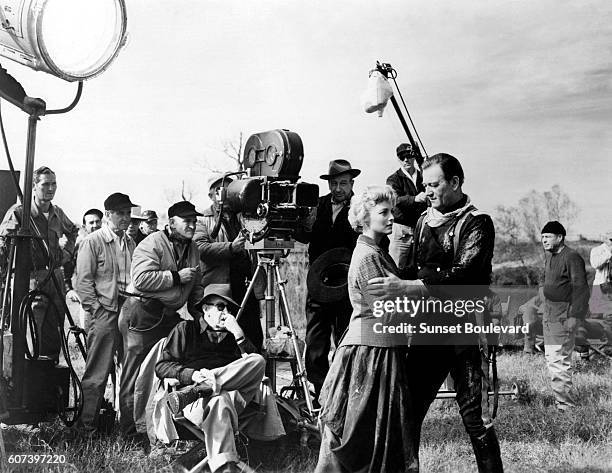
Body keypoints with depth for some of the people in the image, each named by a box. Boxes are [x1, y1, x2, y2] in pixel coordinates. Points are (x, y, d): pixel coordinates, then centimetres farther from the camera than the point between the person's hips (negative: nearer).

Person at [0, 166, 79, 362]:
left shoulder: (57, 213, 11)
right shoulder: (18, 212, -6)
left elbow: (73, 231, 30)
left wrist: (67, 252, 18)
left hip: (55, 278, 6)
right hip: (31, 280, -5)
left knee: (53, 337, 8)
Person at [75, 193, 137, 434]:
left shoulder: (130, 243, 16)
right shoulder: (93, 241, -2)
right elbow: (83, 280, -6)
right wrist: (96, 310, -12)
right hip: (104, 312, -6)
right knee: (97, 373, -3)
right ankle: (88, 426, 5)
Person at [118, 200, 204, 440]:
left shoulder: (192, 249, 16)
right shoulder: (152, 244, -10)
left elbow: (196, 287, 23)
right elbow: (142, 279, -23)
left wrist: (199, 312, 10)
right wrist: (176, 277, -18)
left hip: (169, 316, 8)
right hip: (142, 314, -8)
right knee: (137, 375, -4)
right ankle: (132, 433, 2)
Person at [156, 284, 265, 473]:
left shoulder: (232, 336, 27)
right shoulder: (185, 329, 18)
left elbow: (254, 364, 11)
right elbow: (161, 367, 8)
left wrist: (238, 334, 1)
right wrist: (193, 374, -10)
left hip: (235, 397, 4)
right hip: (198, 401, -4)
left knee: (258, 361, -23)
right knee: (219, 400, -40)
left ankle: (190, 392, -29)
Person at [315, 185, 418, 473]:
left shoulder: (378, 252, 15)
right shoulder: (367, 256, -15)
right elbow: (388, 313, -17)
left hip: (386, 351, 10)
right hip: (370, 352, -10)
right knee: (360, 432, -1)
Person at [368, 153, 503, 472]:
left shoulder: (477, 223, -5)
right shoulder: (423, 221, 14)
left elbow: (463, 276, -19)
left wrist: (406, 288, -25)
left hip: (464, 329, -5)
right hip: (426, 329, 6)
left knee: (475, 416, -3)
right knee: (408, 410, 6)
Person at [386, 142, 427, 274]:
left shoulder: (423, 177, 11)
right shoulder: (394, 179, 2)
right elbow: (397, 199, -18)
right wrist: (415, 199, -35)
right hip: (402, 229, -3)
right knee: (396, 269, -5)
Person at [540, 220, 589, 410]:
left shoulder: (572, 258, -13)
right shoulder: (550, 257, 15)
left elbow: (580, 288, -18)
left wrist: (574, 316, -21)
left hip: (564, 316, -9)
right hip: (549, 315, 9)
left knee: (559, 361, -9)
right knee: (551, 358, 13)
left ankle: (565, 405, -2)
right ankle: (560, 398, 23)